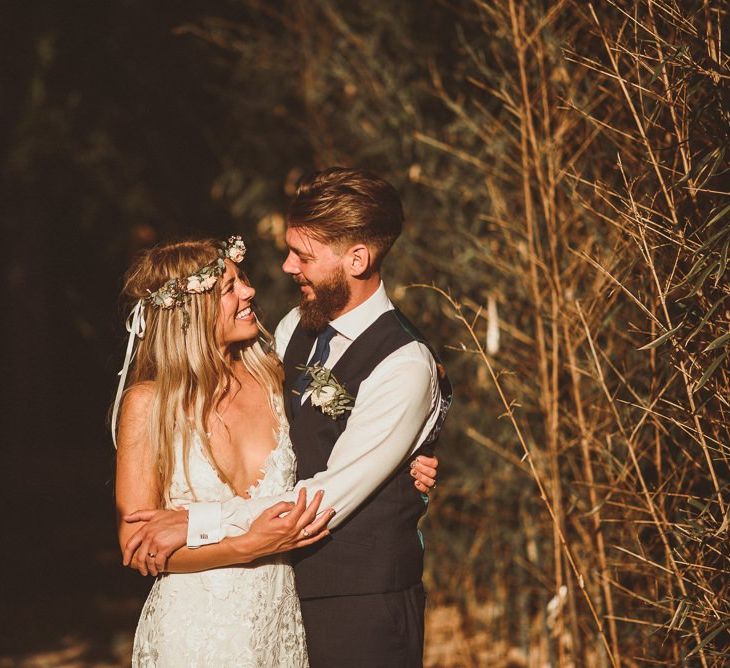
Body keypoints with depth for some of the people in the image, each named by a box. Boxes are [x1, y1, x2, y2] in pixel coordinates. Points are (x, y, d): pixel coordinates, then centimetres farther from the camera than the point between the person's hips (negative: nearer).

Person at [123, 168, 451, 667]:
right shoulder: (297, 326, 5)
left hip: (362, 609, -7)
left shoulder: (405, 367, -20)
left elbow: (329, 499, -24)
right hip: (289, 584, 7)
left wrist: (196, 523, -23)